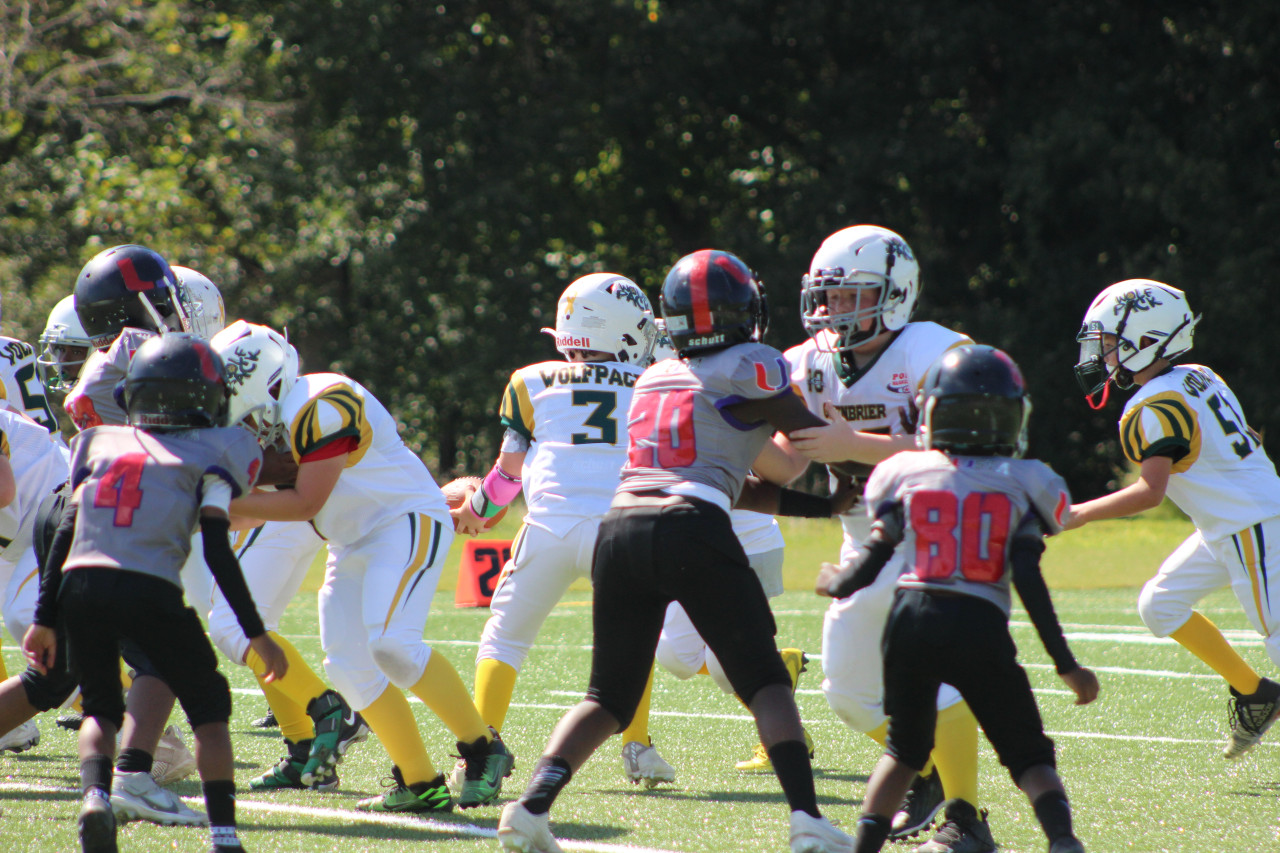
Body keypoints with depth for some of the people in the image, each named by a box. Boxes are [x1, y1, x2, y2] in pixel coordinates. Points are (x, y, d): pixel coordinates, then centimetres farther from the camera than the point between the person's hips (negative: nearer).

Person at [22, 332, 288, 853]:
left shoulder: (100, 444, 21)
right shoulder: (215, 453, 10)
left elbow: (65, 534, 15)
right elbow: (217, 552, 2)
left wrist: (44, 619, 19)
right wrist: (257, 635, 6)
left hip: (78, 586, 3)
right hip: (149, 590, -3)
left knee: (101, 707, 22)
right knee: (208, 708, 15)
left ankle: (94, 794, -6)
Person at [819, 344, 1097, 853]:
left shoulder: (905, 476, 8)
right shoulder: (1023, 485, 5)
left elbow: (868, 566, 8)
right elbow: (1028, 581, -3)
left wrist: (834, 582, 32)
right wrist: (1066, 665, 1)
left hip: (911, 620, 1)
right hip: (982, 625, -1)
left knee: (905, 749, 22)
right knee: (1028, 755, 6)